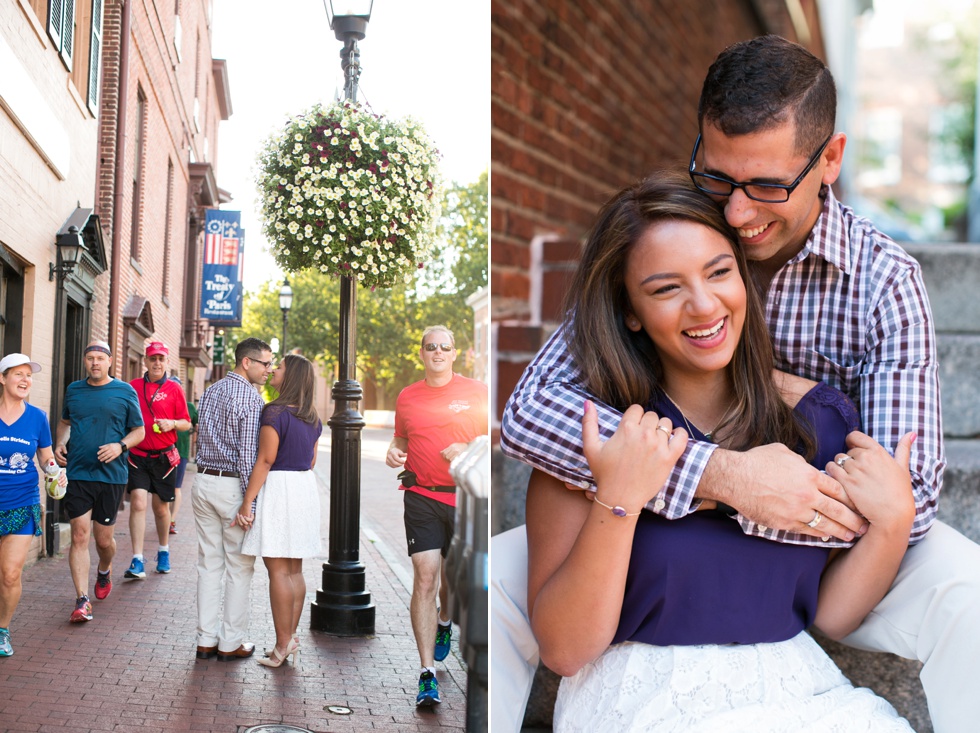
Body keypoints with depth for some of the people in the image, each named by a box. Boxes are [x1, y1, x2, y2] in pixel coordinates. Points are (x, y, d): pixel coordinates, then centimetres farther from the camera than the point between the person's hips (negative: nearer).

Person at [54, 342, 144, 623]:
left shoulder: (125, 392, 1)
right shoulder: (73, 390, 10)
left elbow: (138, 431, 5)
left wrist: (121, 446, -14)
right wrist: (60, 443, 4)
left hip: (111, 474, -1)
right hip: (77, 474, 1)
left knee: (104, 539, 7)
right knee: (79, 536, -7)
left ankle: (104, 571, 41)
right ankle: (82, 600, -5)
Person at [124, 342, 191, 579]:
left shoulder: (174, 389, 1)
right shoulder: (132, 387, 4)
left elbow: (186, 424, 4)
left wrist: (172, 423, -16)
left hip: (164, 456, 0)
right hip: (137, 455, 0)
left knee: (161, 507, 12)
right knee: (138, 503, -13)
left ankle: (164, 552, 33)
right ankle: (137, 562, -14)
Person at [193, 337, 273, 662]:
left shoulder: (210, 392, 11)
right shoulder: (252, 398, -13)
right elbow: (248, 455, -17)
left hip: (204, 480, 7)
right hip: (232, 486, -7)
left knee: (208, 563, 11)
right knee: (239, 566, 3)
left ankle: (206, 640, 14)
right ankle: (231, 642, 8)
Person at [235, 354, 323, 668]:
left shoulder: (275, 412, -14)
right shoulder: (312, 417, 11)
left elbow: (265, 460, -17)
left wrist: (247, 503, -14)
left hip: (278, 489, -8)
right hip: (306, 489, 8)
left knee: (278, 571, -4)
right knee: (295, 570, 12)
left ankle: (283, 644, -1)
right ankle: (292, 637, 17)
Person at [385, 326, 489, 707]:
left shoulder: (477, 392, 0)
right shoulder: (406, 397, 8)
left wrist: (467, 450, -15)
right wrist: (393, 451, -1)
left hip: (466, 496, 0)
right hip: (421, 498, 0)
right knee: (425, 578, -10)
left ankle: (444, 621, 51)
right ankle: (427, 673, -9)